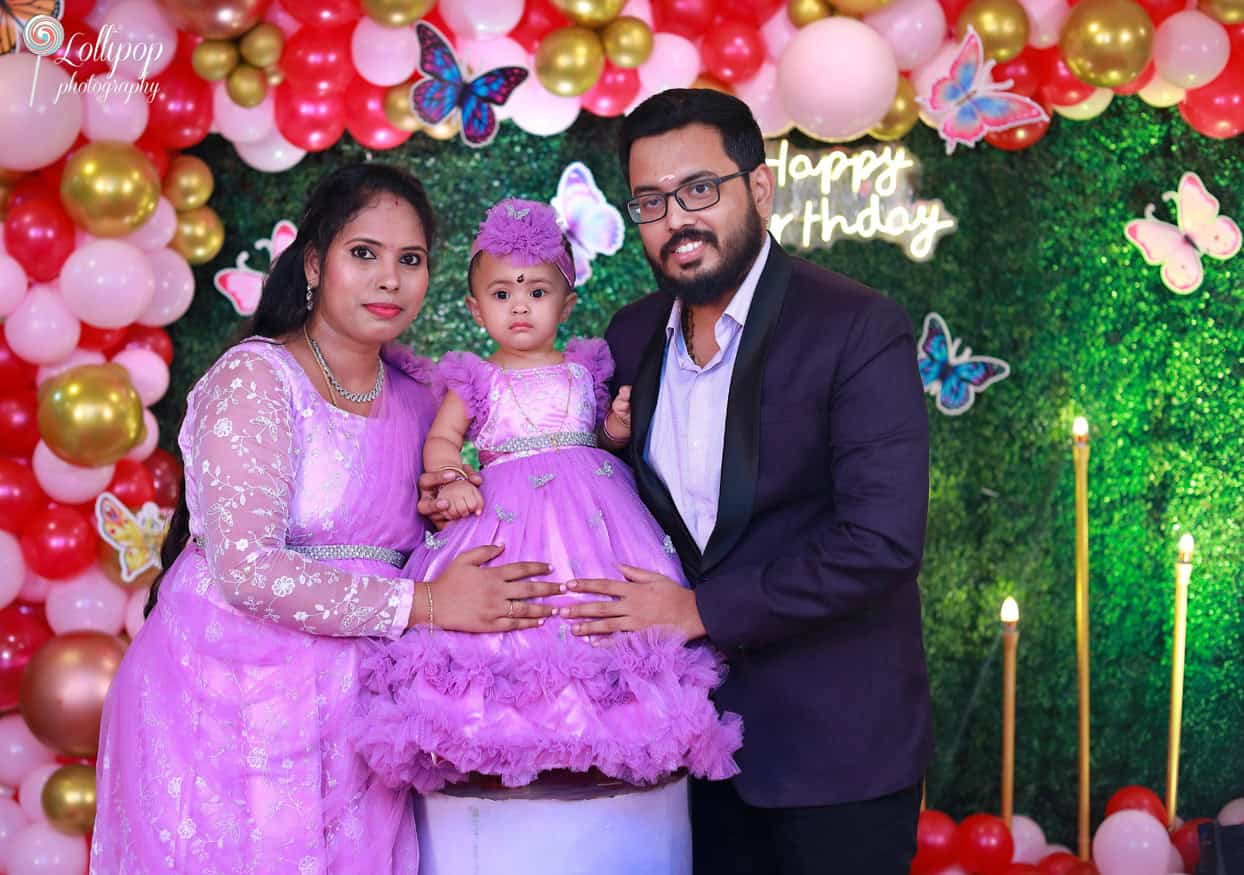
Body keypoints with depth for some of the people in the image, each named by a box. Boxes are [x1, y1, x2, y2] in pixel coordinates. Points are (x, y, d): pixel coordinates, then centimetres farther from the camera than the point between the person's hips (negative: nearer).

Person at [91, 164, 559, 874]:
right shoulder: (254, 378, -12)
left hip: (349, 709, 6)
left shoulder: (420, 391, 7)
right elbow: (246, 568, -21)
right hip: (228, 701, -5)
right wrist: (423, 603, -21)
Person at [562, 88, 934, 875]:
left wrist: (704, 611, -19)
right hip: (702, 734, 5)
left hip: (837, 746, -5)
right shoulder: (634, 336, 5)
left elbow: (880, 541, -23)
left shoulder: (858, 329, -15)